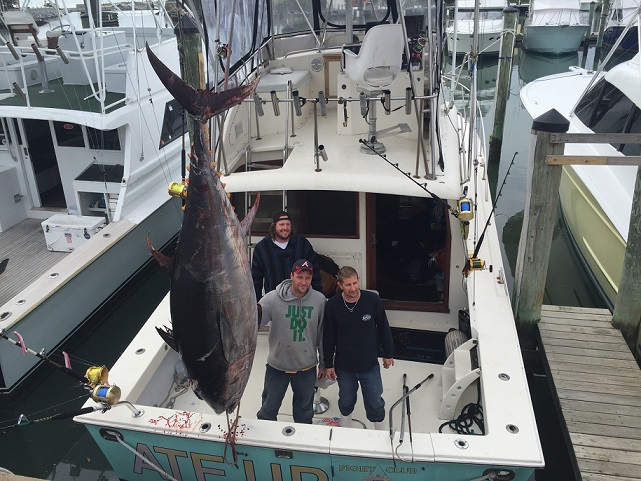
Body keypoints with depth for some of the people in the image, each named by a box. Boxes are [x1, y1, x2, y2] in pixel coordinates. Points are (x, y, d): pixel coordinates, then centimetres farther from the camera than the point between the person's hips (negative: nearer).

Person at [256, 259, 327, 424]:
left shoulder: (319, 300, -11)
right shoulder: (273, 298, -18)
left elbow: (322, 334, -1)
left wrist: (323, 363, 7)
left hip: (307, 368, 2)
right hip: (277, 366, -1)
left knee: (305, 409, 23)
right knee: (269, 408, 17)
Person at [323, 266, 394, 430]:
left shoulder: (373, 300, -18)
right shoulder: (332, 306, -17)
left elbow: (384, 328, -4)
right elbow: (328, 337, -5)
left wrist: (388, 354, 5)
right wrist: (328, 364, 1)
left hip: (370, 365, 0)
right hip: (344, 366, 1)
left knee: (375, 402, 14)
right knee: (346, 400, 22)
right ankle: (345, 422, 52)